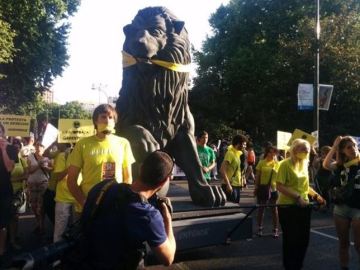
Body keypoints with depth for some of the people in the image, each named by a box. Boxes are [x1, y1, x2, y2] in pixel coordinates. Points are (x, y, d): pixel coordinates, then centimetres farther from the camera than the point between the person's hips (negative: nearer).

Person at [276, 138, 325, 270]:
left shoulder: (304, 164, 11)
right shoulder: (285, 164, -12)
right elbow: (279, 186, -18)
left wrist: (316, 195, 6)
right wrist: (297, 197, -22)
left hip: (303, 206, 7)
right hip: (288, 207, -7)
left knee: (303, 239, 12)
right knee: (291, 240, 3)